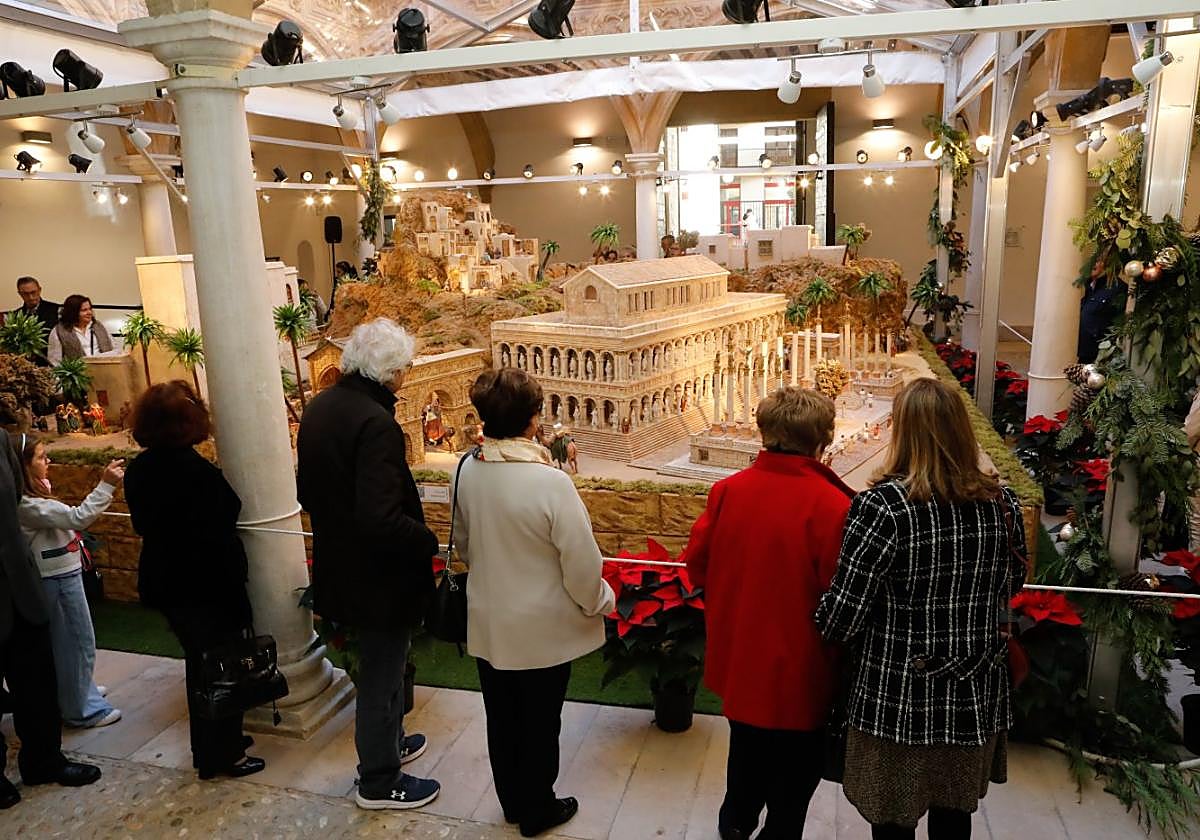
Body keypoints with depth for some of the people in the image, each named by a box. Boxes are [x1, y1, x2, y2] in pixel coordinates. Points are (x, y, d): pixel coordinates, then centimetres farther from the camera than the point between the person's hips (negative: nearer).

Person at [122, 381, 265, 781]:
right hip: (207, 585, -8)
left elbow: (143, 525, 11)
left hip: (163, 581, 8)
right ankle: (223, 755, 21)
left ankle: (207, 746, 36)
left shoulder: (137, 471, 0)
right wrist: (238, 596, -15)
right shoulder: (198, 471, -24)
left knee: (198, 662, 22)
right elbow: (220, 536, -22)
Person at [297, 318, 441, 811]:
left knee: (380, 665, 27)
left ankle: (386, 743, 47)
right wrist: (427, 542, -17)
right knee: (381, 675, 10)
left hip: (339, 562, 9)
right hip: (379, 573, -9)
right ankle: (379, 783, 30)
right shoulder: (375, 423, -28)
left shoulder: (319, 407, 0)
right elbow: (381, 518, -32)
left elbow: (307, 490, 10)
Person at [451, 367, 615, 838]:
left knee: (501, 720, 21)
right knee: (539, 724, 16)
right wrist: (600, 601, -1)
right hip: (541, 628, -5)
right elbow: (581, 561, -20)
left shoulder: (468, 471, -10)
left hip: (487, 624, 5)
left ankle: (512, 802, 42)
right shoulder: (550, 482, -28)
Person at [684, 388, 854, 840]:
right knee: (795, 766, 19)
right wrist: (835, 649, -2)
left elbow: (696, 560, 0)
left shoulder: (727, 489, -10)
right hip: (799, 666, -5)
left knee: (747, 746, 29)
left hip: (738, 656, 5)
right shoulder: (832, 505, -24)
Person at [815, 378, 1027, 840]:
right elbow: (1011, 585, 12)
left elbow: (842, 618, -20)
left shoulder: (882, 506, -23)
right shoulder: (1002, 502, -7)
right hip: (978, 700, 5)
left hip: (898, 702, -4)